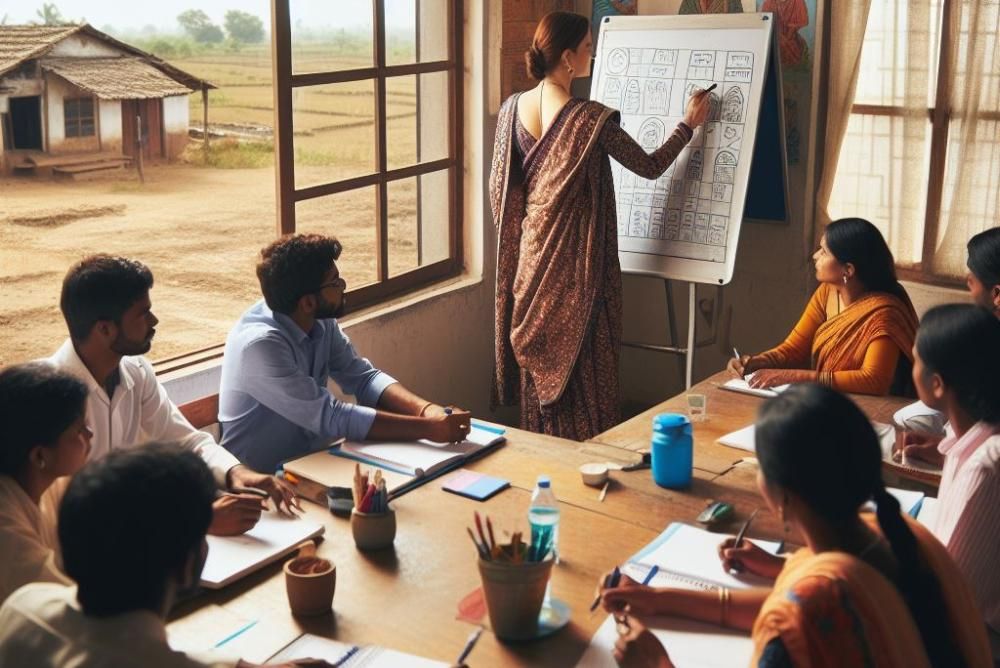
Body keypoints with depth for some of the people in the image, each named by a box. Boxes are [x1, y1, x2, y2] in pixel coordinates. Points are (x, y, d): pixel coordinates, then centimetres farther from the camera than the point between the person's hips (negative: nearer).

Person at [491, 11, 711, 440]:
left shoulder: (512, 109, -1)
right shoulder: (592, 119, -18)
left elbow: (499, 188, 4)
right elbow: (650, 167, -7)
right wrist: (689, 125, 8)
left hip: (530, 259, 6)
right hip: (576, 263, -6)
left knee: (538, 361, 16)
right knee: (583, 366, 5)